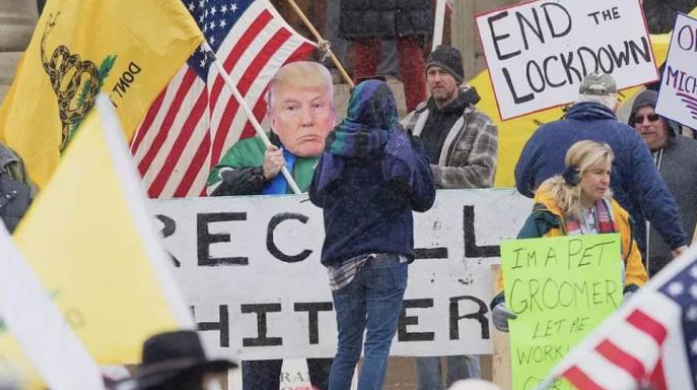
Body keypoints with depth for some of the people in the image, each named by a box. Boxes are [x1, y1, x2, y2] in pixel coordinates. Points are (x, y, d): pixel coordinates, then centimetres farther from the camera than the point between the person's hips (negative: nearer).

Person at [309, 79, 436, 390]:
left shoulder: (336, 145, 1)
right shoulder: (395, 146, -8)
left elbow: (317, 195, 14)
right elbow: (423, 198, 1)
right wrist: (417, 152, 9)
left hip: (342, 260, 4)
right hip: (387, 258, -4)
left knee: (347, 346, 12)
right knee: (378, 344, -4)